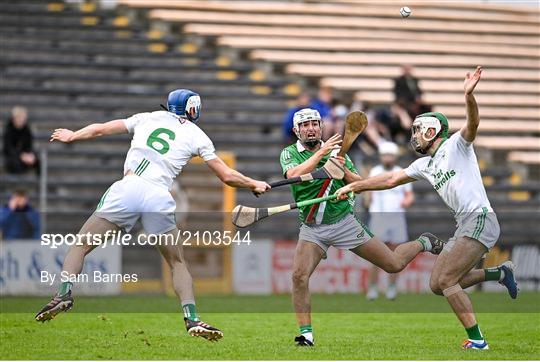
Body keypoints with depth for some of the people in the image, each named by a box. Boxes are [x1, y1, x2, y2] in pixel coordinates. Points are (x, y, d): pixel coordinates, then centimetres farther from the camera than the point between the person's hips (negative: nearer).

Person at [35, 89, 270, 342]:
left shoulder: (149, 118, 22)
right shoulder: (196, 136, 17)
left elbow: (100, 129, 30)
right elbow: (227, 176, 18)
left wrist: (71, 136, 48)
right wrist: (255, 185, 36)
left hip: (127, 189, 0)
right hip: (159, 198, 0)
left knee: (80, 246, 8)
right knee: (177, 262, 17)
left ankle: (64, 293, -15)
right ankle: (192, 318, 1)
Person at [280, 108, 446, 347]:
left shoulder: (336, 151, 3)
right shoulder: (289, 154, 0)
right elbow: (294, 175, -24)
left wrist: (344, 170, -18)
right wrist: (321, 153, -27)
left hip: (344, 223, 0)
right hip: (312, 229, 0)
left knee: (394, 265, 2)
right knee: (299, 276, -21)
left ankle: (423, 244, 33)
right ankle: (306, 334, -12)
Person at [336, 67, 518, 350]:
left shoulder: (456, 144, -2)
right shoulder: (424, 165, 19)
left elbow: (472, 123, -22)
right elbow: (391, 179, 26)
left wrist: (469, 96, -40)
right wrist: (354, 186, 24)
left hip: (480, 219, -9)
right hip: (463, 227, 9)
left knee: (446, 280, -16)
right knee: (437, 285, 7)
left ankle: (476, 341, -14)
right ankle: (499, 273, 17)